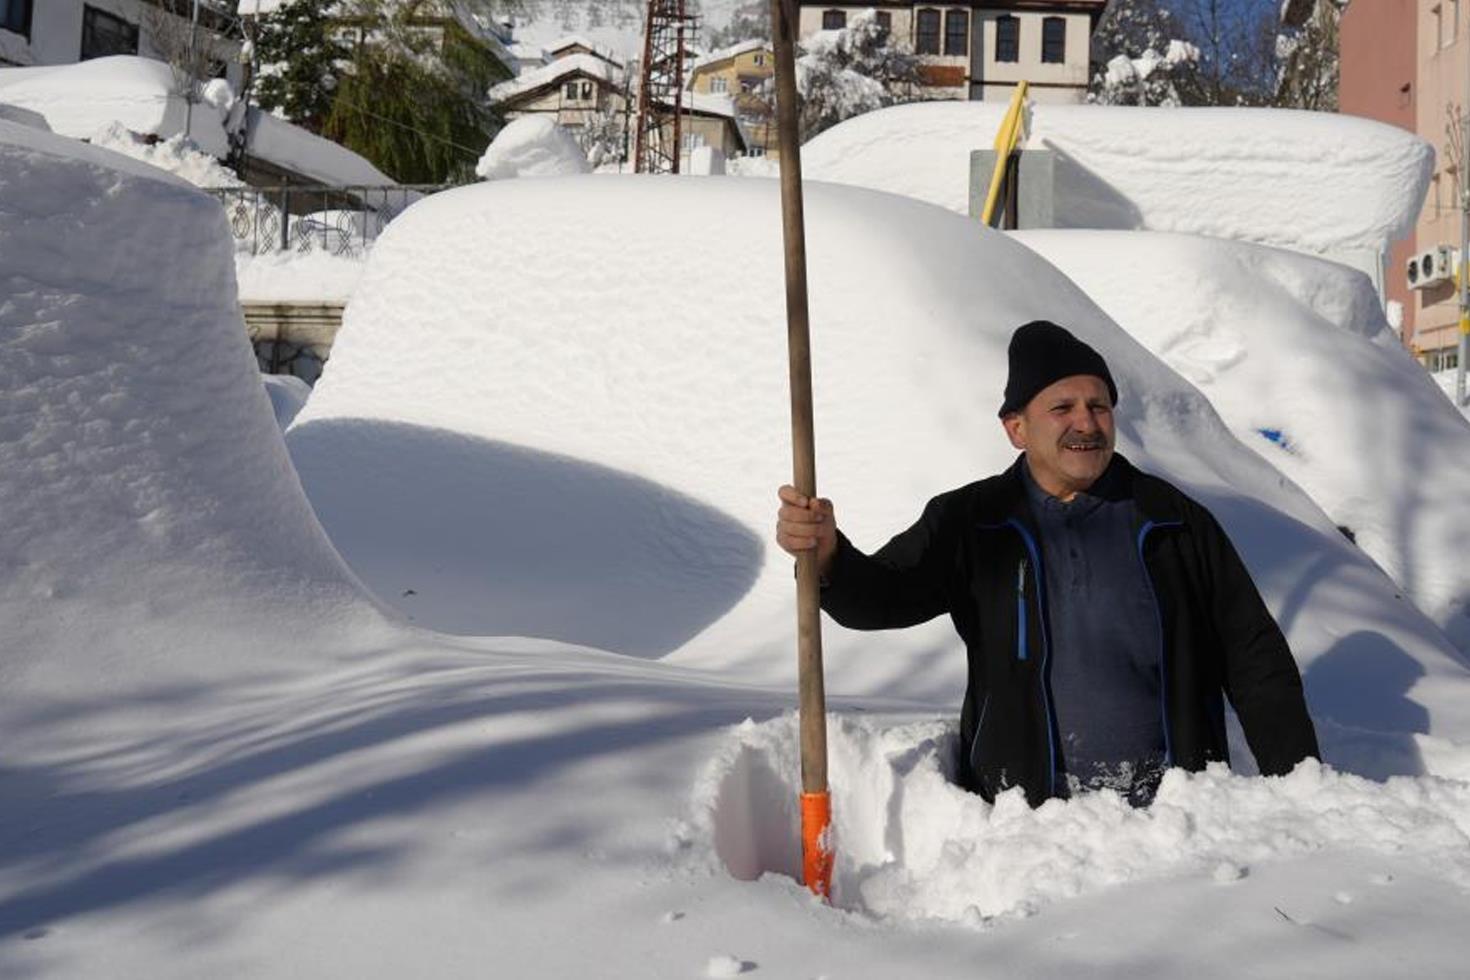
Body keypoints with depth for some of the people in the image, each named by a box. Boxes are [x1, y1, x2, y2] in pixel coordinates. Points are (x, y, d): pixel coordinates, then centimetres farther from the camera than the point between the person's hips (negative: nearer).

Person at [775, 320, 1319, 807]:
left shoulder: (1174, 521, 7)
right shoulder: (971, 523, 6)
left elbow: (1255, 658, 11)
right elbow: (884, 597, -6)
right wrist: (827, 555, -29)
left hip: (1172, 811, 0)